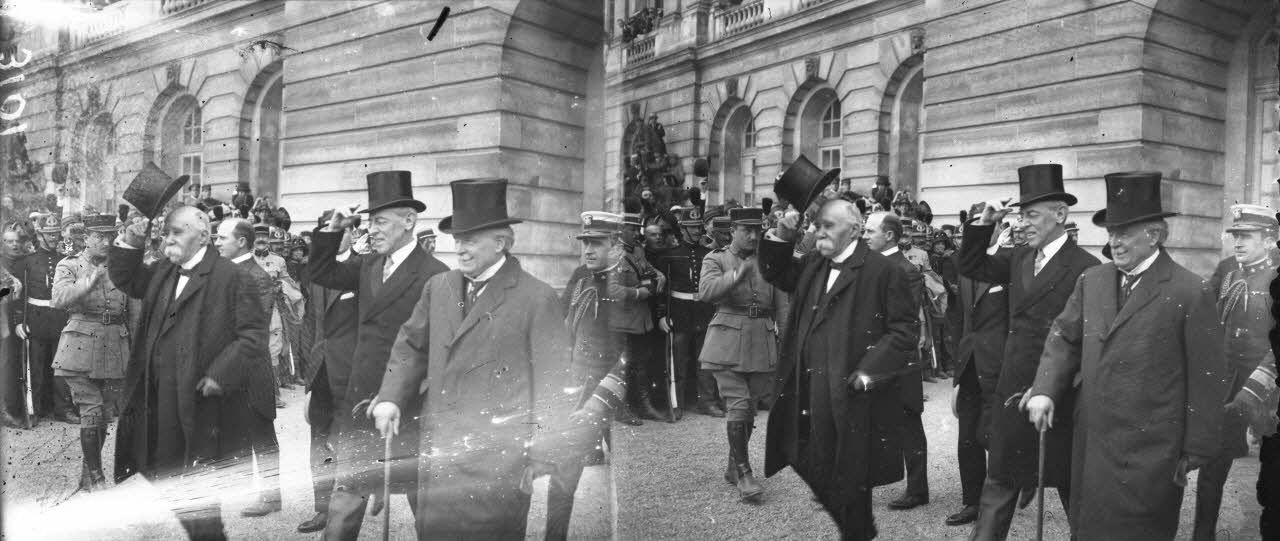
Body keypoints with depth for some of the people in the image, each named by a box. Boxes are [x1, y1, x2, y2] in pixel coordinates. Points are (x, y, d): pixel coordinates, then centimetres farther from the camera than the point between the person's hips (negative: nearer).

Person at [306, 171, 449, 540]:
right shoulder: (367, 266, 8)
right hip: (359, 406, 7)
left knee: (425, 504, 10)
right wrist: (332, 231, 6)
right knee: (342, 510, 13)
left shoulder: (435, 277, -15)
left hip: (406, 411, -6)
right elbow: (321, 273, 20)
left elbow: (438, 350, -16)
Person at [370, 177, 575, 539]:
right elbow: (412, 346, 19)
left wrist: (541, 460, -11)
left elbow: (555, 384, -10)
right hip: (439, 453, 6)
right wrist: (390, 398, 2)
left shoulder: (537, 299, -10)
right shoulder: (438, 287, 9)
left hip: (499, 465, -5)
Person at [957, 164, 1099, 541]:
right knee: (998, 482, 12)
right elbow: (970, 267, 16)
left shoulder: (1086, 269, -15)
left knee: (1071, 486, 12)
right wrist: (984, 224, 3)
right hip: (1013, 392, 6)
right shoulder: (1019, 259, 7)